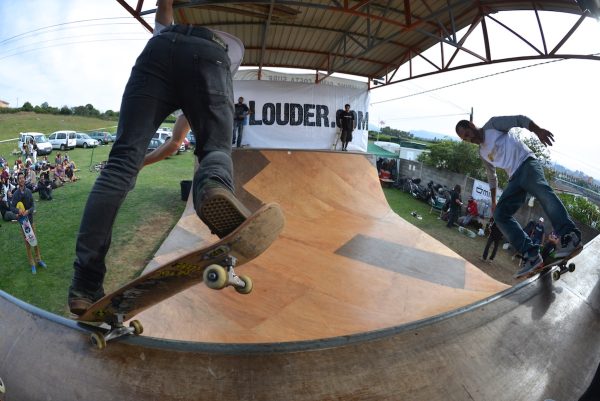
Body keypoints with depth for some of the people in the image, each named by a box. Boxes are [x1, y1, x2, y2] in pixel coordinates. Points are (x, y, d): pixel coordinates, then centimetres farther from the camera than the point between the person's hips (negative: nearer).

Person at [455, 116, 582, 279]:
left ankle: (570, 236, -42)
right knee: (500, 214, -12)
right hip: (514, 178, 7)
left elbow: (519, 120, -4)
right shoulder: (482, 152, 23)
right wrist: (493, 201, 28)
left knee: (541, 191, -37)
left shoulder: (493, 125, 7)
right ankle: (532, 255, -20)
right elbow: (492, 177, 30)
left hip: (526, 163, -6)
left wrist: (538, 130, -23)